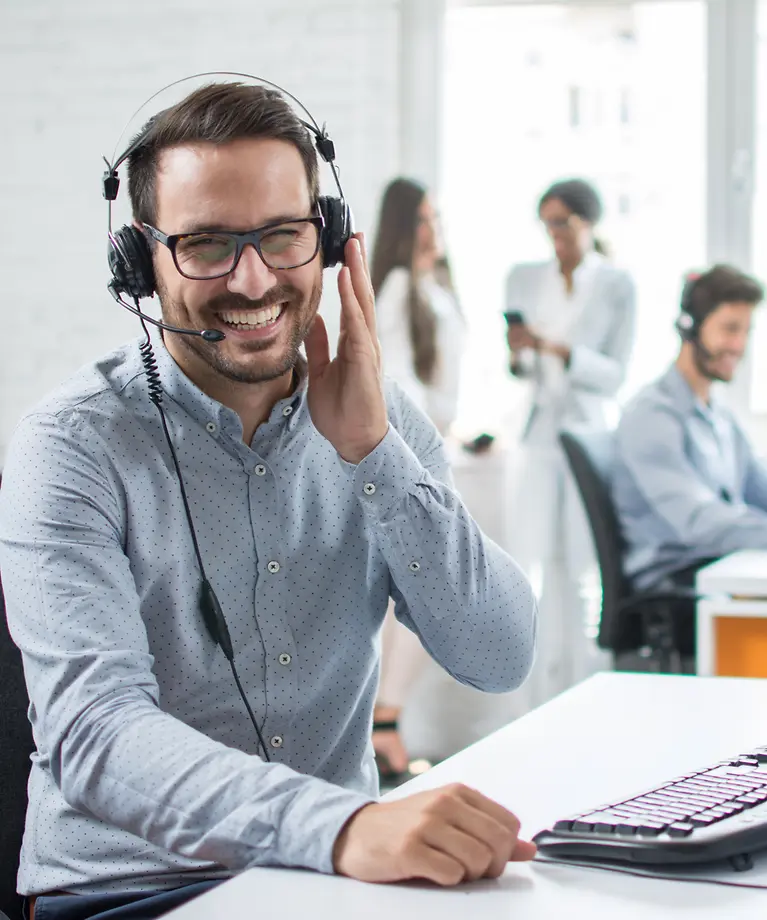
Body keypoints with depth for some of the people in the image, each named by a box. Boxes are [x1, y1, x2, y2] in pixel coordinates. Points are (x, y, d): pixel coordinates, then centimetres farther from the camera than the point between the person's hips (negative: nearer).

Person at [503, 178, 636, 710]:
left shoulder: (617, 285, 0)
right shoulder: (524, 279, 9)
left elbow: (616, 374, -5)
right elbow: (518, 369, 13)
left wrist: (557, 349, -19)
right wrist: (517, 356, -10)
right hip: (536, 439, 2)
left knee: (583, 574, -4)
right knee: (536, 570, -4)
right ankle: (543, 712, 1)